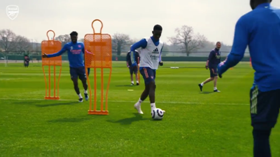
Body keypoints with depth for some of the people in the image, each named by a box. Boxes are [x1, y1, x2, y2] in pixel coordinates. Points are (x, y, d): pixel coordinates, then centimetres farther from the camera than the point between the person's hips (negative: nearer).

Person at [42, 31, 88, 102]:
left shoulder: (81, 44, 4)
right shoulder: (67, 45, 0)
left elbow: (85, 52, 19)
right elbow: (59, 53, 4)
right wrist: (48, 56, -1)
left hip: (81, 67, 1)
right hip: (73, 67, -1)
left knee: (84, 81, 4)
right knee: (75, 82, -8)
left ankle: (85, 92, 35)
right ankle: (80, 97, 13)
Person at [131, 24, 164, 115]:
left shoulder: (161, 44, 7)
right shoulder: (146, 41, -14)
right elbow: (133, 47, -8)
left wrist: (160, 60, 3)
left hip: (153, 68, 8)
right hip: (145, 67, -8)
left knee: (148, 89, 14)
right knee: (152, 85, -23)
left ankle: (138, 105, 35)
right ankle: (153, 109, -25)